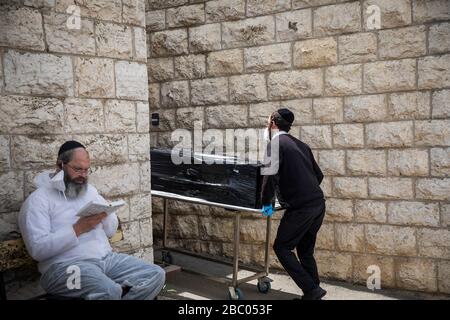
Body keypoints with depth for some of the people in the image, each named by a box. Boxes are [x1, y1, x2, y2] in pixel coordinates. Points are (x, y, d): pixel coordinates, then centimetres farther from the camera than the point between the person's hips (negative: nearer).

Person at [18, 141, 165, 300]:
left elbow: (111, 231, 18)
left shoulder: (90, 190, 18)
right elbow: (38, 249, -12)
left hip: (107, 258, 6)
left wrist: (106, 214, -3)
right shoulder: (38, 199, -1)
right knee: (109, 291, -35)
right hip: (65, 265, -6)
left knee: (156, 275, -13)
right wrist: (77, 229, -18)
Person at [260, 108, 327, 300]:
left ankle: (311, 291, 0)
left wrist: (266, 203, -8)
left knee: (281, 247, 4)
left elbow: (270, 175, -19)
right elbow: (318, 175, 21)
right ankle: (313, 293, 19)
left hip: (300, 208, -8)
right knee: (305, 250, 17)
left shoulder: (276, 143, -6)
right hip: (318, 204, 8)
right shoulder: (300, 145, 17)